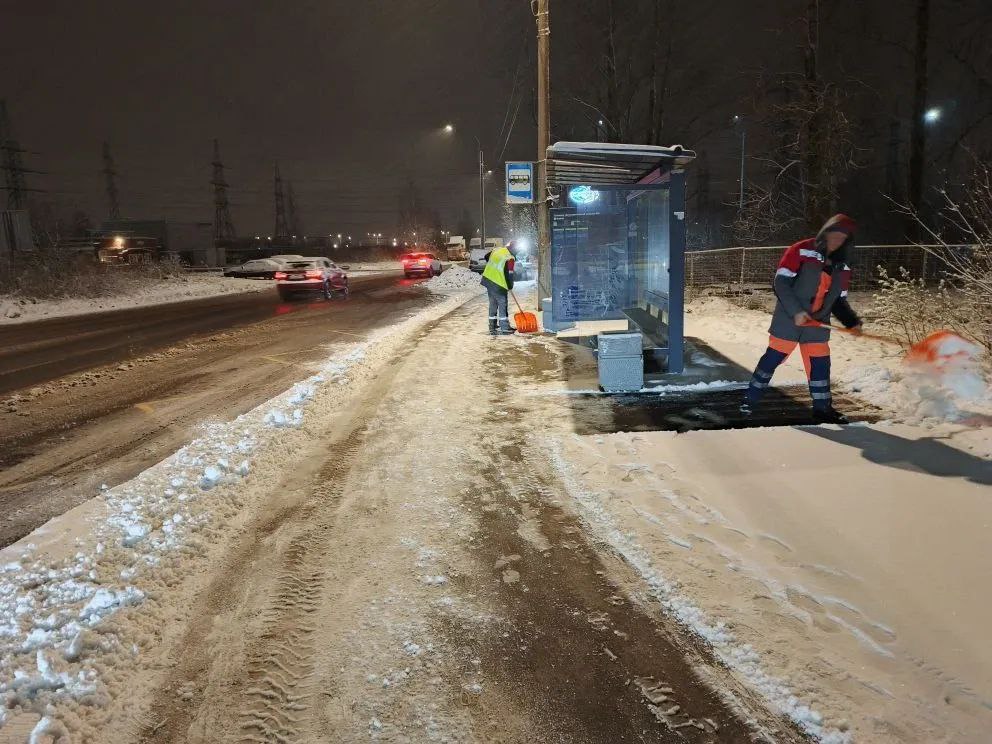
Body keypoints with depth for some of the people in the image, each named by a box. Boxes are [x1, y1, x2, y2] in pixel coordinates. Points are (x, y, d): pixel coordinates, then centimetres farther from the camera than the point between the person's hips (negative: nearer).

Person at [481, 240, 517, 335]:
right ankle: (504, 328, -1)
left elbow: (486, 257, 23)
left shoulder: (496, 250, 7)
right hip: (498, 285, -8)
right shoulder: (509, 258, -14)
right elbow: (509, 274, -13)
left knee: (493, 304, 16)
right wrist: (510, 286, 3)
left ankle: (492, 326, 22)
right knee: (502, 305, -1)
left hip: (487, 279, 8)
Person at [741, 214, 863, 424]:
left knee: (820, 364, 8)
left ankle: (823, 408, 20)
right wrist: (795, 311, -22)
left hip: (818, 324, 5)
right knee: (772, 358, 0)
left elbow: (839, 301, 15)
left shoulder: (842, 268, 8)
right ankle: (750, 399, 13)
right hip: (788, 320, -5)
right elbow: (781, 282, -16)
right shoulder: (801, 251, -11)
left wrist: (852, 322, 0)